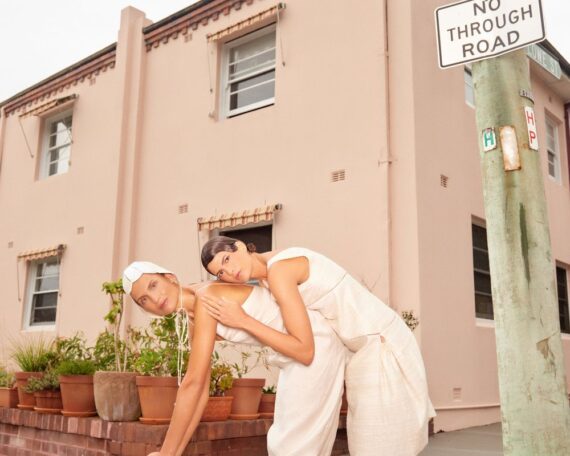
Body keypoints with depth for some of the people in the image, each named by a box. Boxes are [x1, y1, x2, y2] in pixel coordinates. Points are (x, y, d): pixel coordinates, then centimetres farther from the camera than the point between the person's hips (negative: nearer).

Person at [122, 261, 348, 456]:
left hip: (317, 343, -9)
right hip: (300, 349, 9)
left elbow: (192, 384, -23)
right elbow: (200, 390, 7)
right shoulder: (197, 323, 6)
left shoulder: (206, 297, -22)